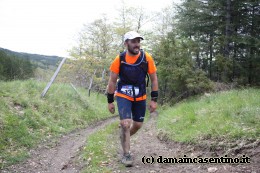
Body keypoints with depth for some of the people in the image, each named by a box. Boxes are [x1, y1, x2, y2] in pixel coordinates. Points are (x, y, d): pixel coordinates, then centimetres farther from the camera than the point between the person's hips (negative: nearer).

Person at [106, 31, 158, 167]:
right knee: (126, 124, -15)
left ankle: (124, 139, 45)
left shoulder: (147, 58, -12)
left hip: (140, 97, 3)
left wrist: (154, 99, -6)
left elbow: (154, 79, -3)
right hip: (123, 96, -2)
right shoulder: (119, 59, -15)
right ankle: (126, 155, 3)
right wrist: (110, 101, -2)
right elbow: (112, 81, -5)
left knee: (138, 124, 13)